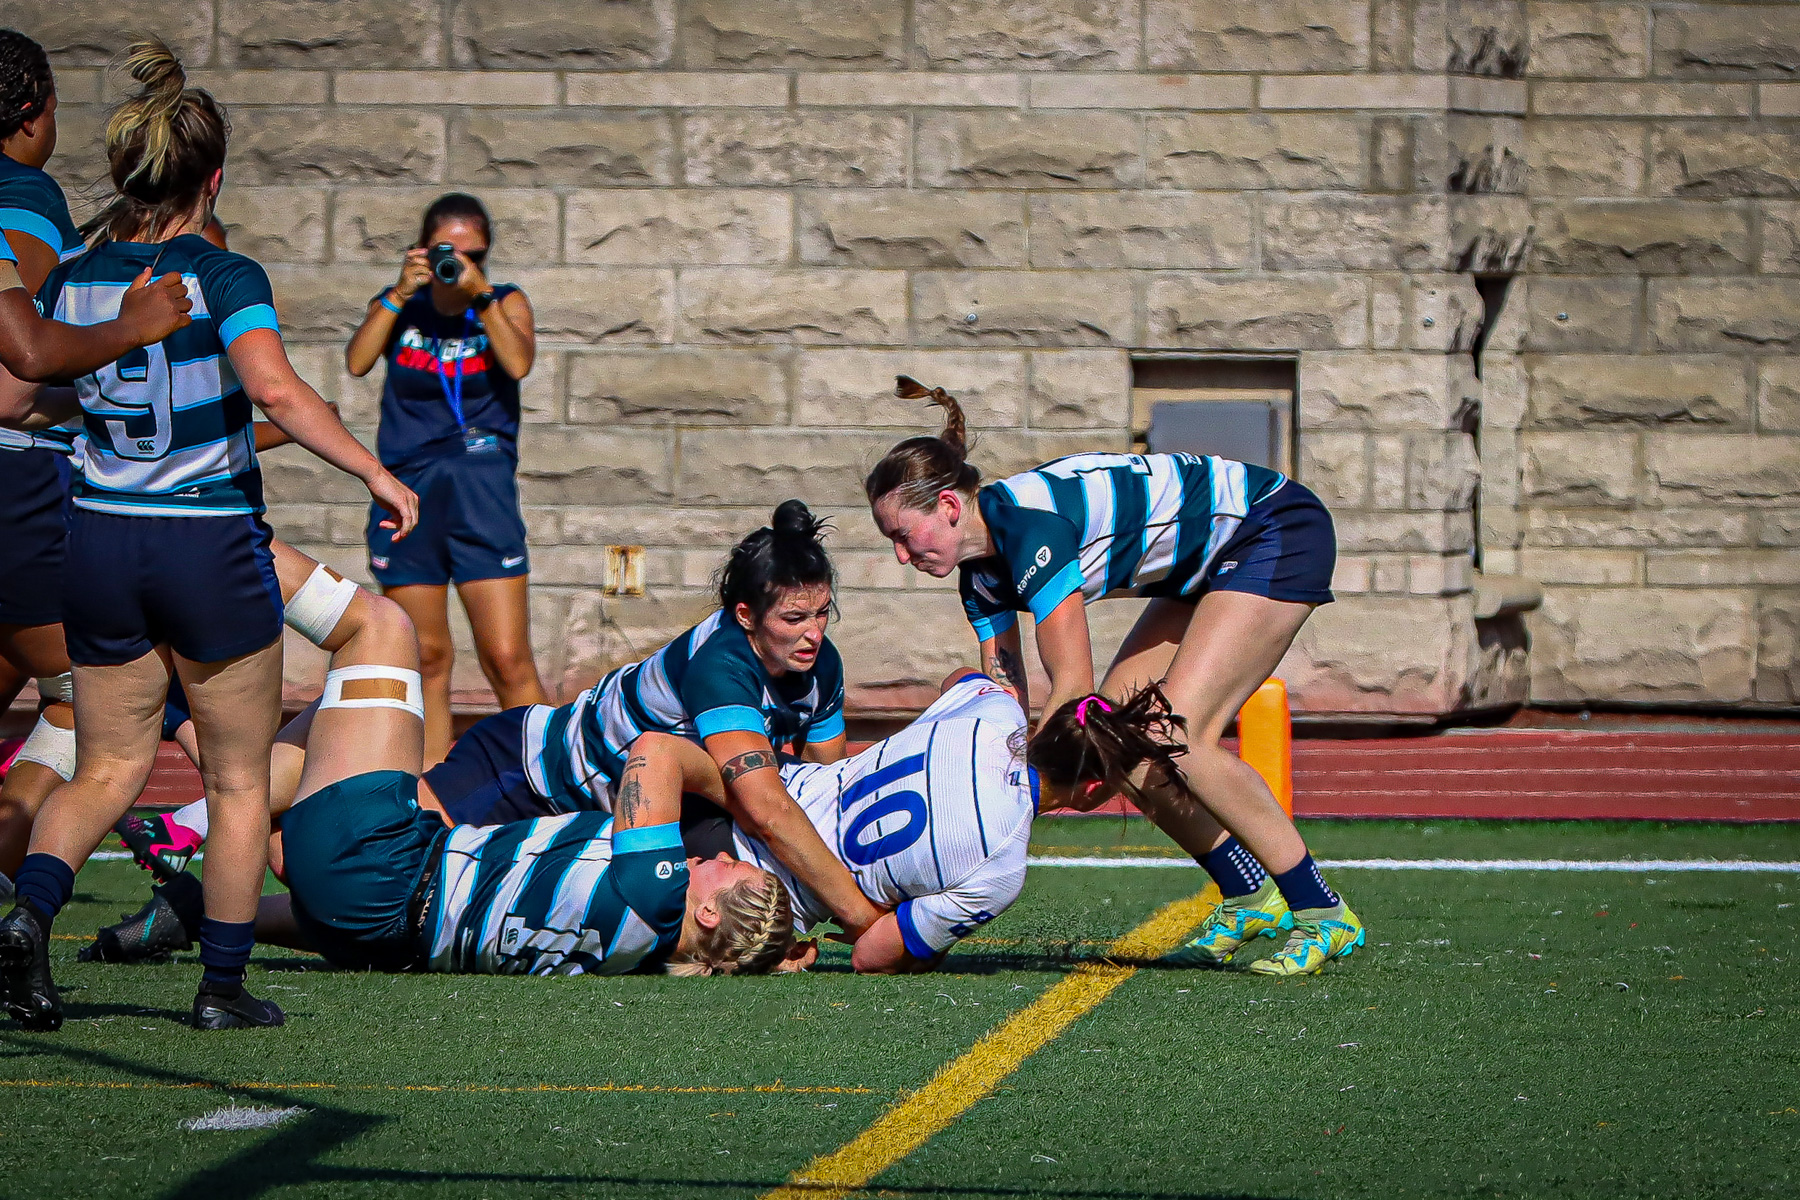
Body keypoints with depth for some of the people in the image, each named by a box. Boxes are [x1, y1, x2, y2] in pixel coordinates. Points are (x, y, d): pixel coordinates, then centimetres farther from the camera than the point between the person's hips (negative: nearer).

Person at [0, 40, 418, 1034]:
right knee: (239, 777, 11)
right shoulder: (221, 277, -12)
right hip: (211, 546, -4)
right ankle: (223, 986, 13)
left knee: (107, 766, 14)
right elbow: (275, 390, -27)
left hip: (99, 542, 4)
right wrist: (374, 472, -22)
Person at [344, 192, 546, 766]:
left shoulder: (506, 304, 6)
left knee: (508, 659, -10)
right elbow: (357, 362, -9)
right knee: (426, 657, 6)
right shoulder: (398, 308, 9)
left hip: (483, 489, -2)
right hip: (406, 490, 2)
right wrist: (400, 294, -15)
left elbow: (518, 364, -14)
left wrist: (480, 295, -18)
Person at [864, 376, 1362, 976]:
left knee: (1178, 739, -19)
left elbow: (1071, 688, -27)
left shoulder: (1030, 525, -28)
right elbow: (1008, 701, 5)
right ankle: (1249, 897, 12)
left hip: (1282, 535, -10)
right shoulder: (982, 565, 0)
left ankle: (1323, 915, -11)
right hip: (1213, 562, 10)